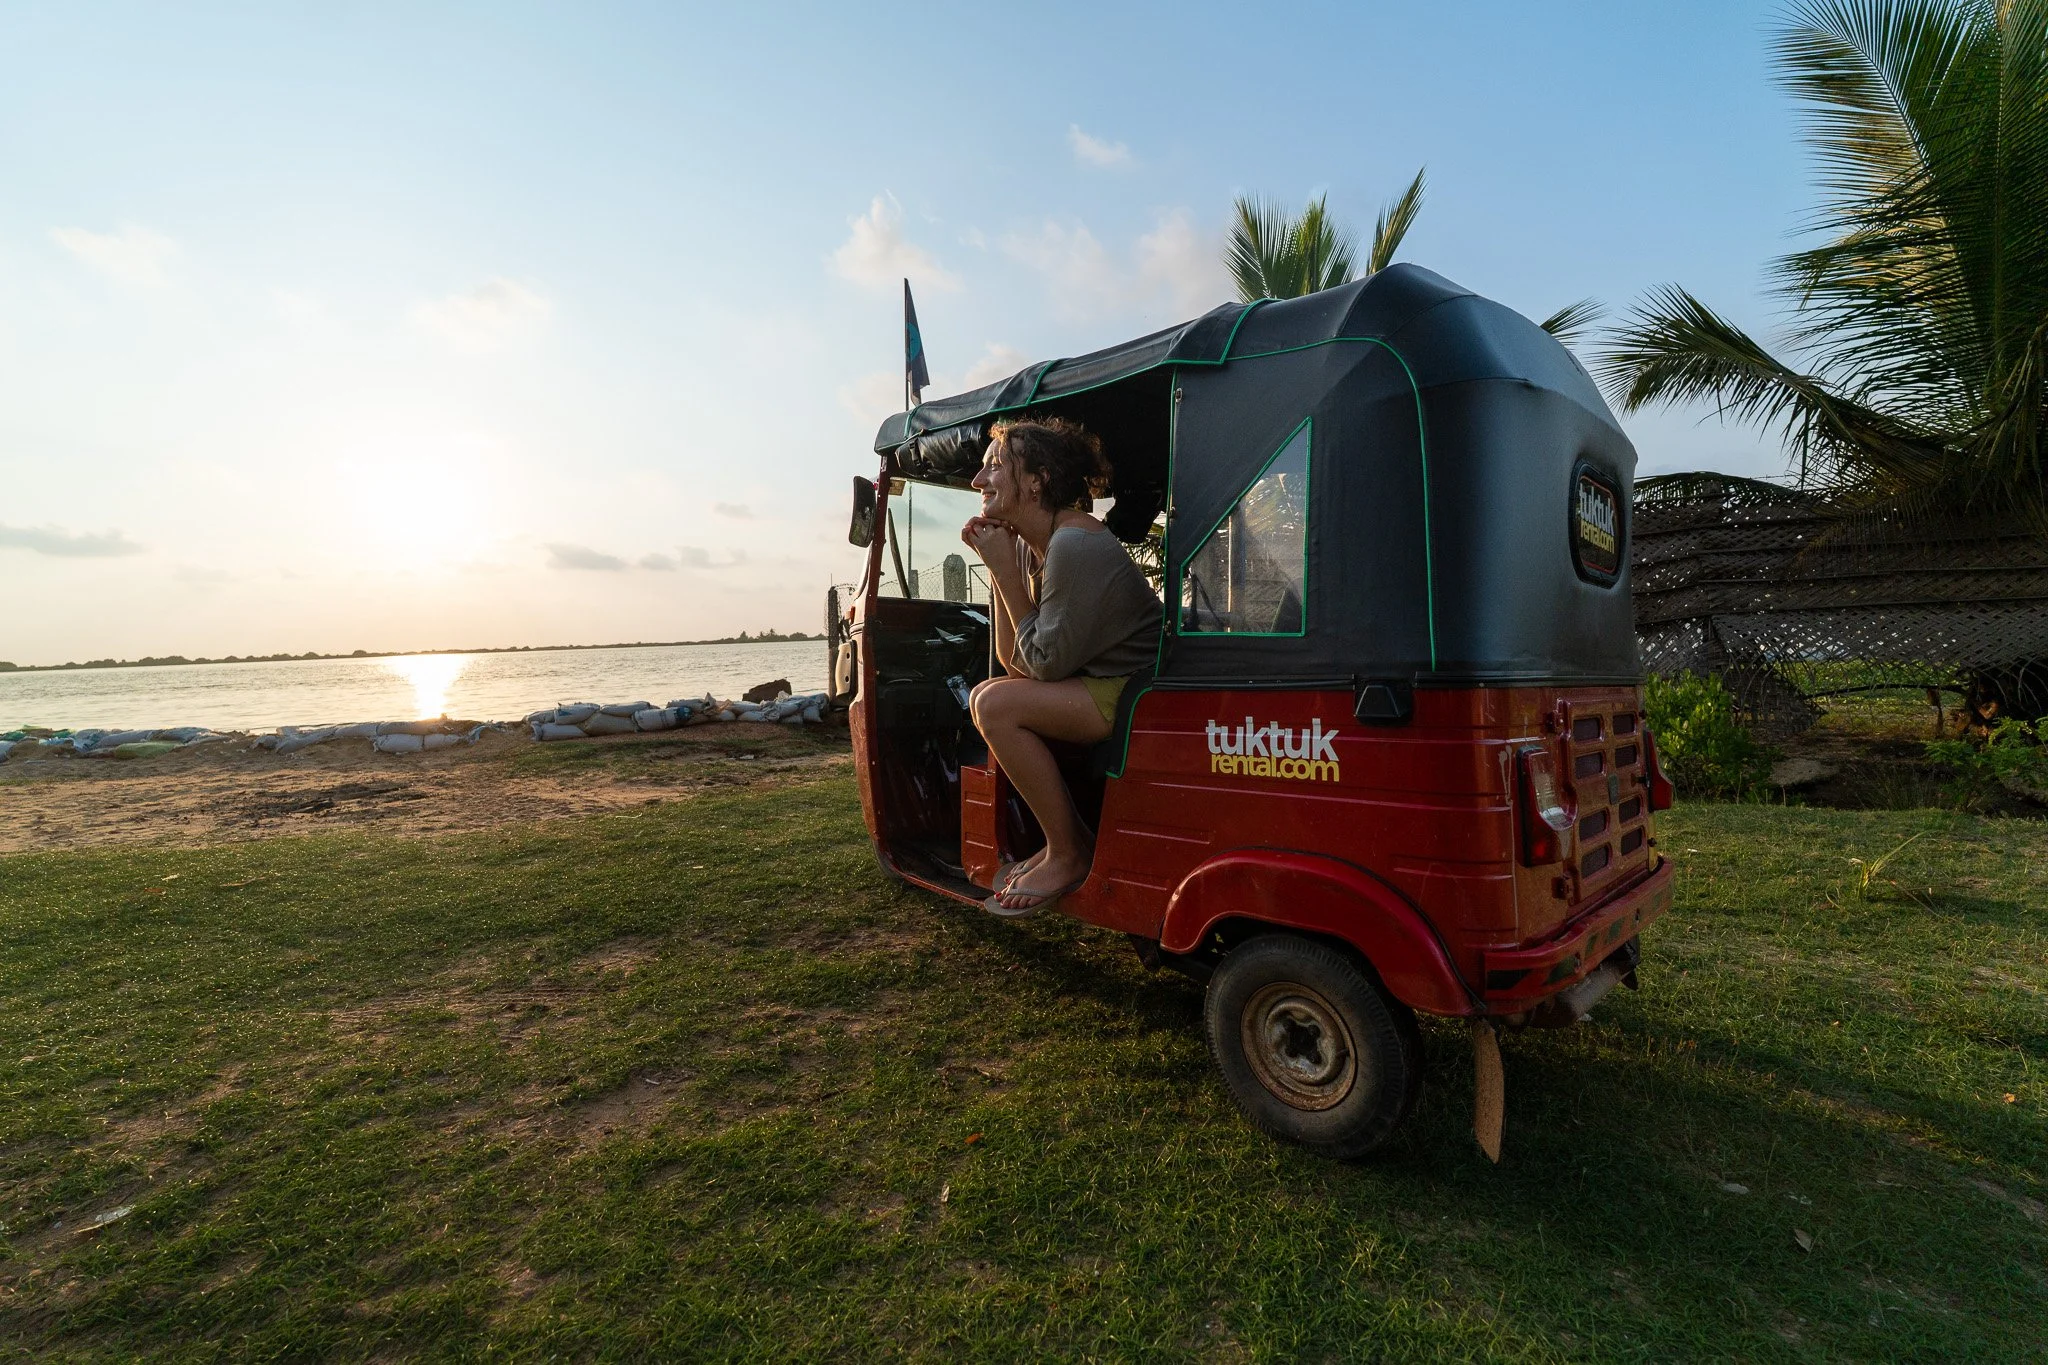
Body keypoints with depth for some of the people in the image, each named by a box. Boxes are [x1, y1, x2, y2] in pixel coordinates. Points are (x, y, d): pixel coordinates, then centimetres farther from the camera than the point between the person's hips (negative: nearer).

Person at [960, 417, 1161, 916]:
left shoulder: (1074, 545, -23)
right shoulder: (1027, 545, 5)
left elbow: (1046, 663, -19)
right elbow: (1014, 662, 4)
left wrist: (1006, 572, -15)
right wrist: (997, 567, -2)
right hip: (1100, 682, 10)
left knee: (995, 704, -19)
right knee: (988, 697, 9)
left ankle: (1068, 856, -4)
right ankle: (1070, 834, 12)